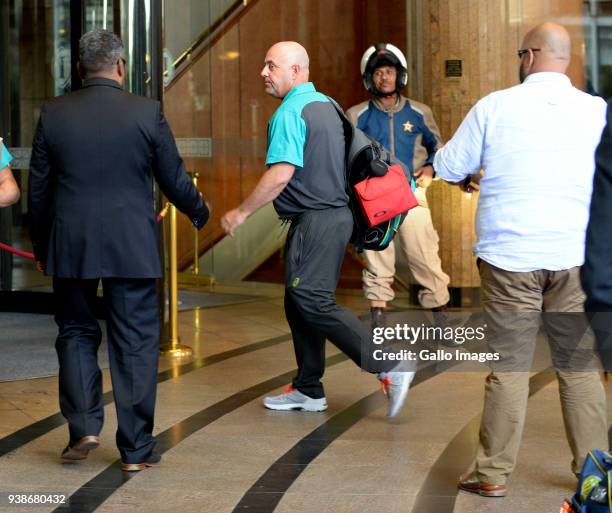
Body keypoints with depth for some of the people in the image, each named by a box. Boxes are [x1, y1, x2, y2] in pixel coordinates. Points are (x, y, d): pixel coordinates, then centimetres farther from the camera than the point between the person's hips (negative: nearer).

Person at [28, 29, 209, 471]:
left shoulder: (54, 114, 0)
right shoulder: (147, 113, -6)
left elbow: (38, 189, 6)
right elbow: (175, 181, 2)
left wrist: (40, 245, 19)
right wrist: (201, 214, 21)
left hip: (70, 247, 2)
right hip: (132, 248, -1)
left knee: (76, 334, 19)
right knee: (135, 344, 5)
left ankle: (83, 427, 9)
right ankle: (136, 450, 9)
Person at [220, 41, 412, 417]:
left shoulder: (290, 112, -14)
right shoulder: (327, 105, 15)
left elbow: (280, 174, -22)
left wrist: (242, 213, -14)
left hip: (315, 220, -10)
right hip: (335, 213, 10)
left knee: (313, 301, -12)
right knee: (301, 302, 14)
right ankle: (308, 391, 20)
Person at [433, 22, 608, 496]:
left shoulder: (495, 107, -2)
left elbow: (449, 168, 8)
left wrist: (472, 173, 29)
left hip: (510, 257, -1)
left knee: (508, 367, 4)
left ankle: (493, 473, 9)